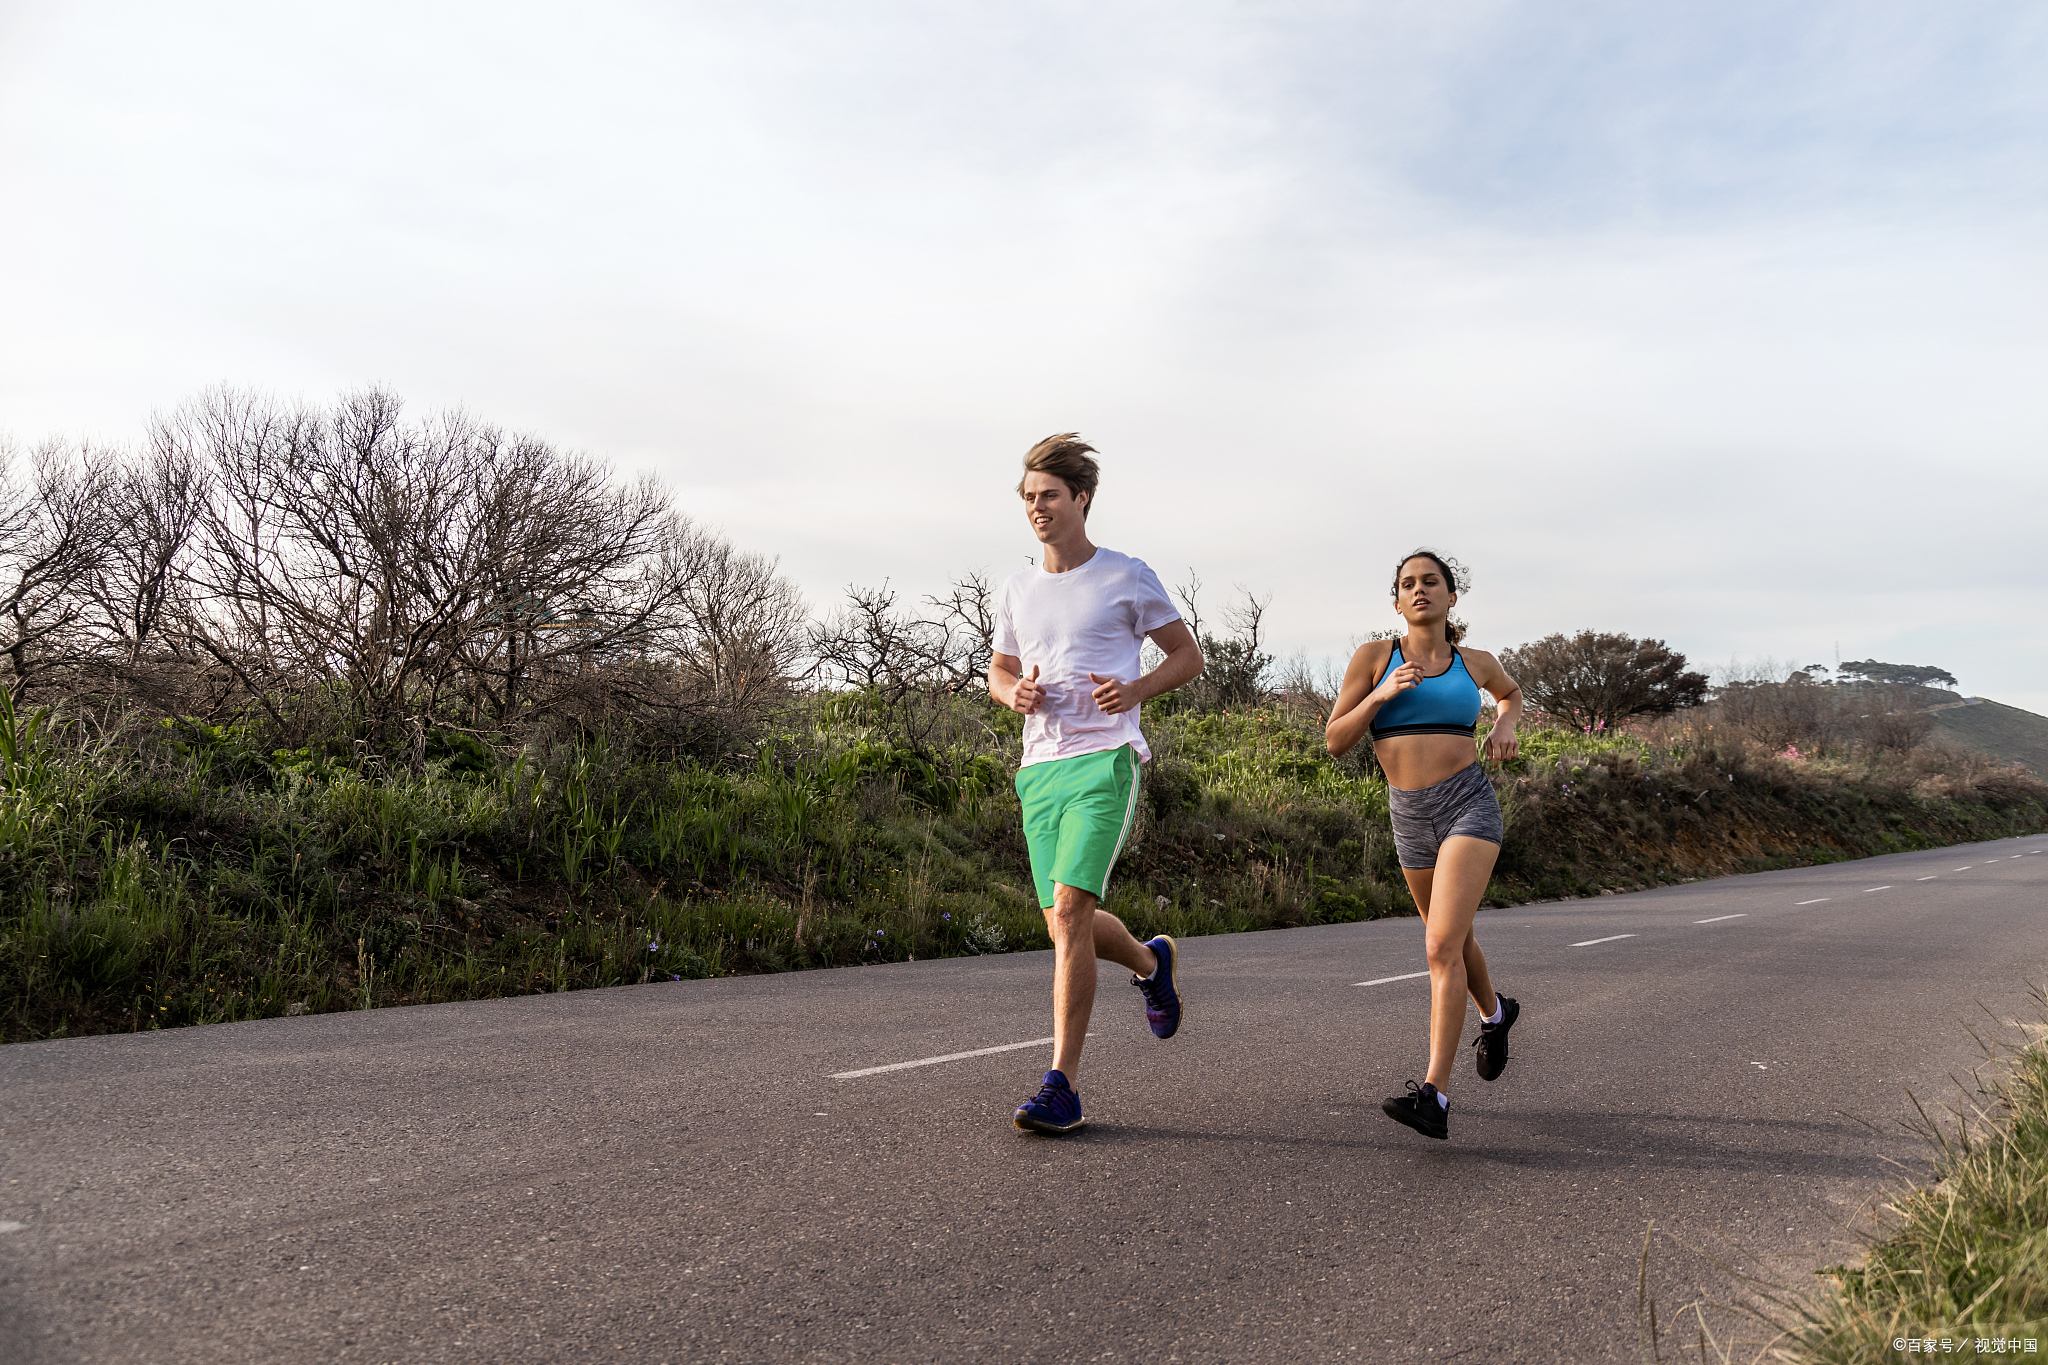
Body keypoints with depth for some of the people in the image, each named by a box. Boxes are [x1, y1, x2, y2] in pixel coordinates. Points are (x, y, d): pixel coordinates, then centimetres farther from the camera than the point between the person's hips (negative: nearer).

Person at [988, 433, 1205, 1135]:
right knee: (1064, 921, 9)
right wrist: (1015, 694, 0)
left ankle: (1062, 1084, -14)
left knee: (1070, 906, -19)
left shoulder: (1127, 577, 1)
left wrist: (1135, 689, -12)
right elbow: (999, 670, 25)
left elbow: (1188, 656, 7)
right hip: (1039, 767, 6)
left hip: (1105, 759, -6)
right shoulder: (1018, 588, 14)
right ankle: (1151, 962, 41)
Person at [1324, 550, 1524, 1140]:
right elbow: (1335, 741, -1)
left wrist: (1504, 726, 9)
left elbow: (1511, 691, 30)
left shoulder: (1475, 663, 7)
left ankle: (1434, 1096, -19)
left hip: (1469, 803, -3)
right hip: (1411, 817, 3)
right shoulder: (1374, 656, 2)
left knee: (1442, 946, -18)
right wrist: (1383, 694, -15)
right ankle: (1494, 1012, 54)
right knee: (1453, 940, 22)